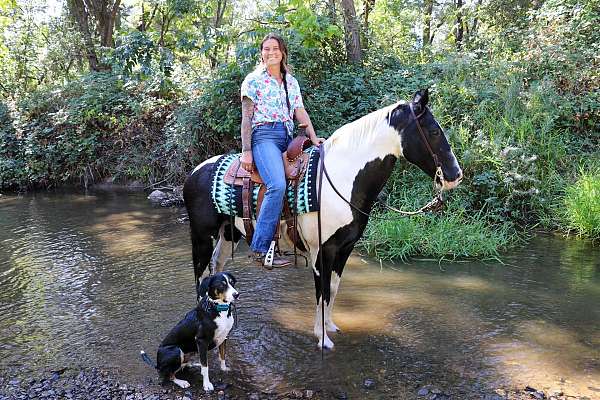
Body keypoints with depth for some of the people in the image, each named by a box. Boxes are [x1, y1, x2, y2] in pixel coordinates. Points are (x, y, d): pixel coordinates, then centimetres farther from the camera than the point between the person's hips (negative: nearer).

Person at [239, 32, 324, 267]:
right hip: (264, 135, -6)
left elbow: (300, 112, 18)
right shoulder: (253, 80, 6)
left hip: (288, 138, 7)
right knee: (277, 185, -29)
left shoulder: (291, 81, 21)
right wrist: (246, 151, -7)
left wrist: (314, 137, 4)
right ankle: (261, 248, -25)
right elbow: (247, 117, 1)